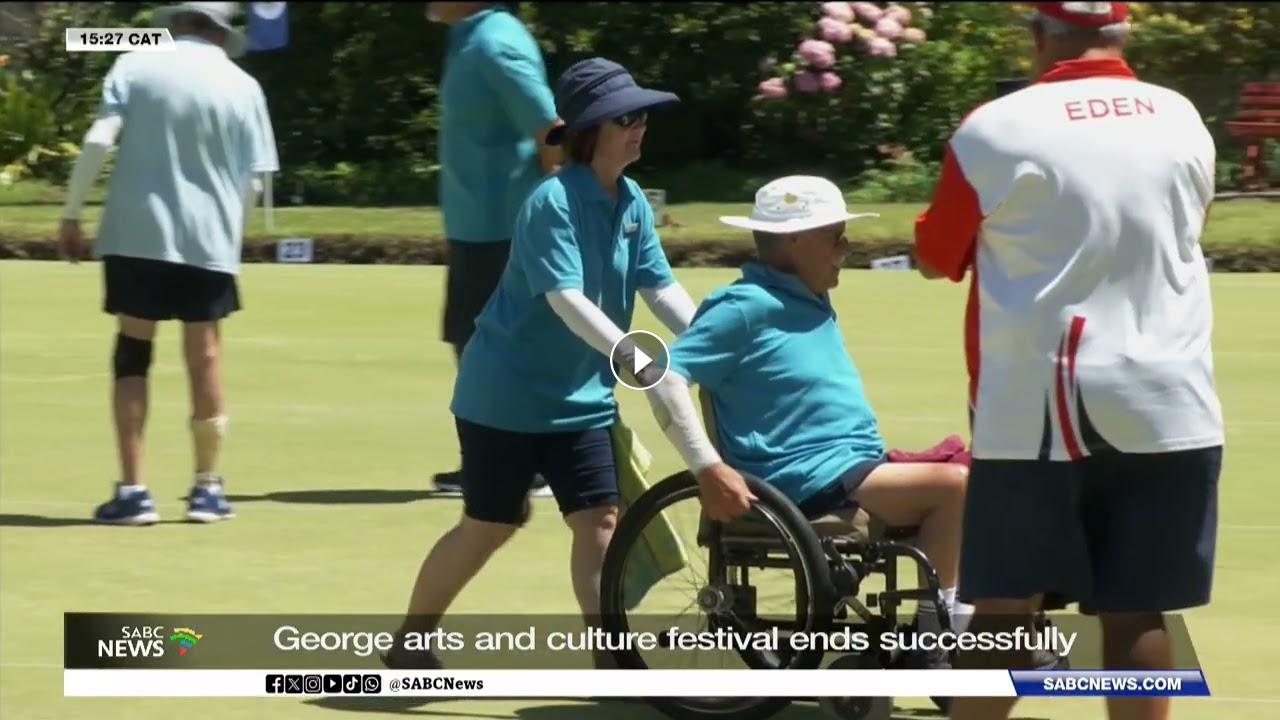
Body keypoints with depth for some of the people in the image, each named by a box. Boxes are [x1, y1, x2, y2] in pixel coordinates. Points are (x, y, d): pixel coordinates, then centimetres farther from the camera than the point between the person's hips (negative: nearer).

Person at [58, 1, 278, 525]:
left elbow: (97, 142, -9)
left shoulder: (135, 66, 0)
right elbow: (254, 179, 2)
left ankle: (132, 491, 1)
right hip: (208, 240, 1)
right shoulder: (242, 86, 4)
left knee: (132, 354, 6)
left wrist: (71, 213, -2)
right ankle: (206, 488, 19)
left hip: (135, 234, -1)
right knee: (204, 357, 12)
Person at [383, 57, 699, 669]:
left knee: (599, 520, -3)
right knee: (489, 526, 4)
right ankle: (409, 641, 21)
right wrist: (632, 356, -43)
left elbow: (661, 289, 1)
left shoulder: (631, 202, 2)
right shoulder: (553, 202, -22)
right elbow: (567, 300, -32)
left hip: (580, 396, 6)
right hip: (508, 394, -6)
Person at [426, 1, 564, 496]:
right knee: (471, 345, 14)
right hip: (475, 227, 10)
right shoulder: (470, 40, 12)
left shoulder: (495, 45, -18)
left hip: (498, 229, -10)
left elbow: (553, 132, -22)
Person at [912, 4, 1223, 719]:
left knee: (1005, 607, 5)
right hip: (1164, 404, 2)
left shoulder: (995, 129, -7)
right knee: (1136, 612, 3)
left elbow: (938, 258, 6)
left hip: (1037, 405, -2)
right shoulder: (1183, 122, 5)